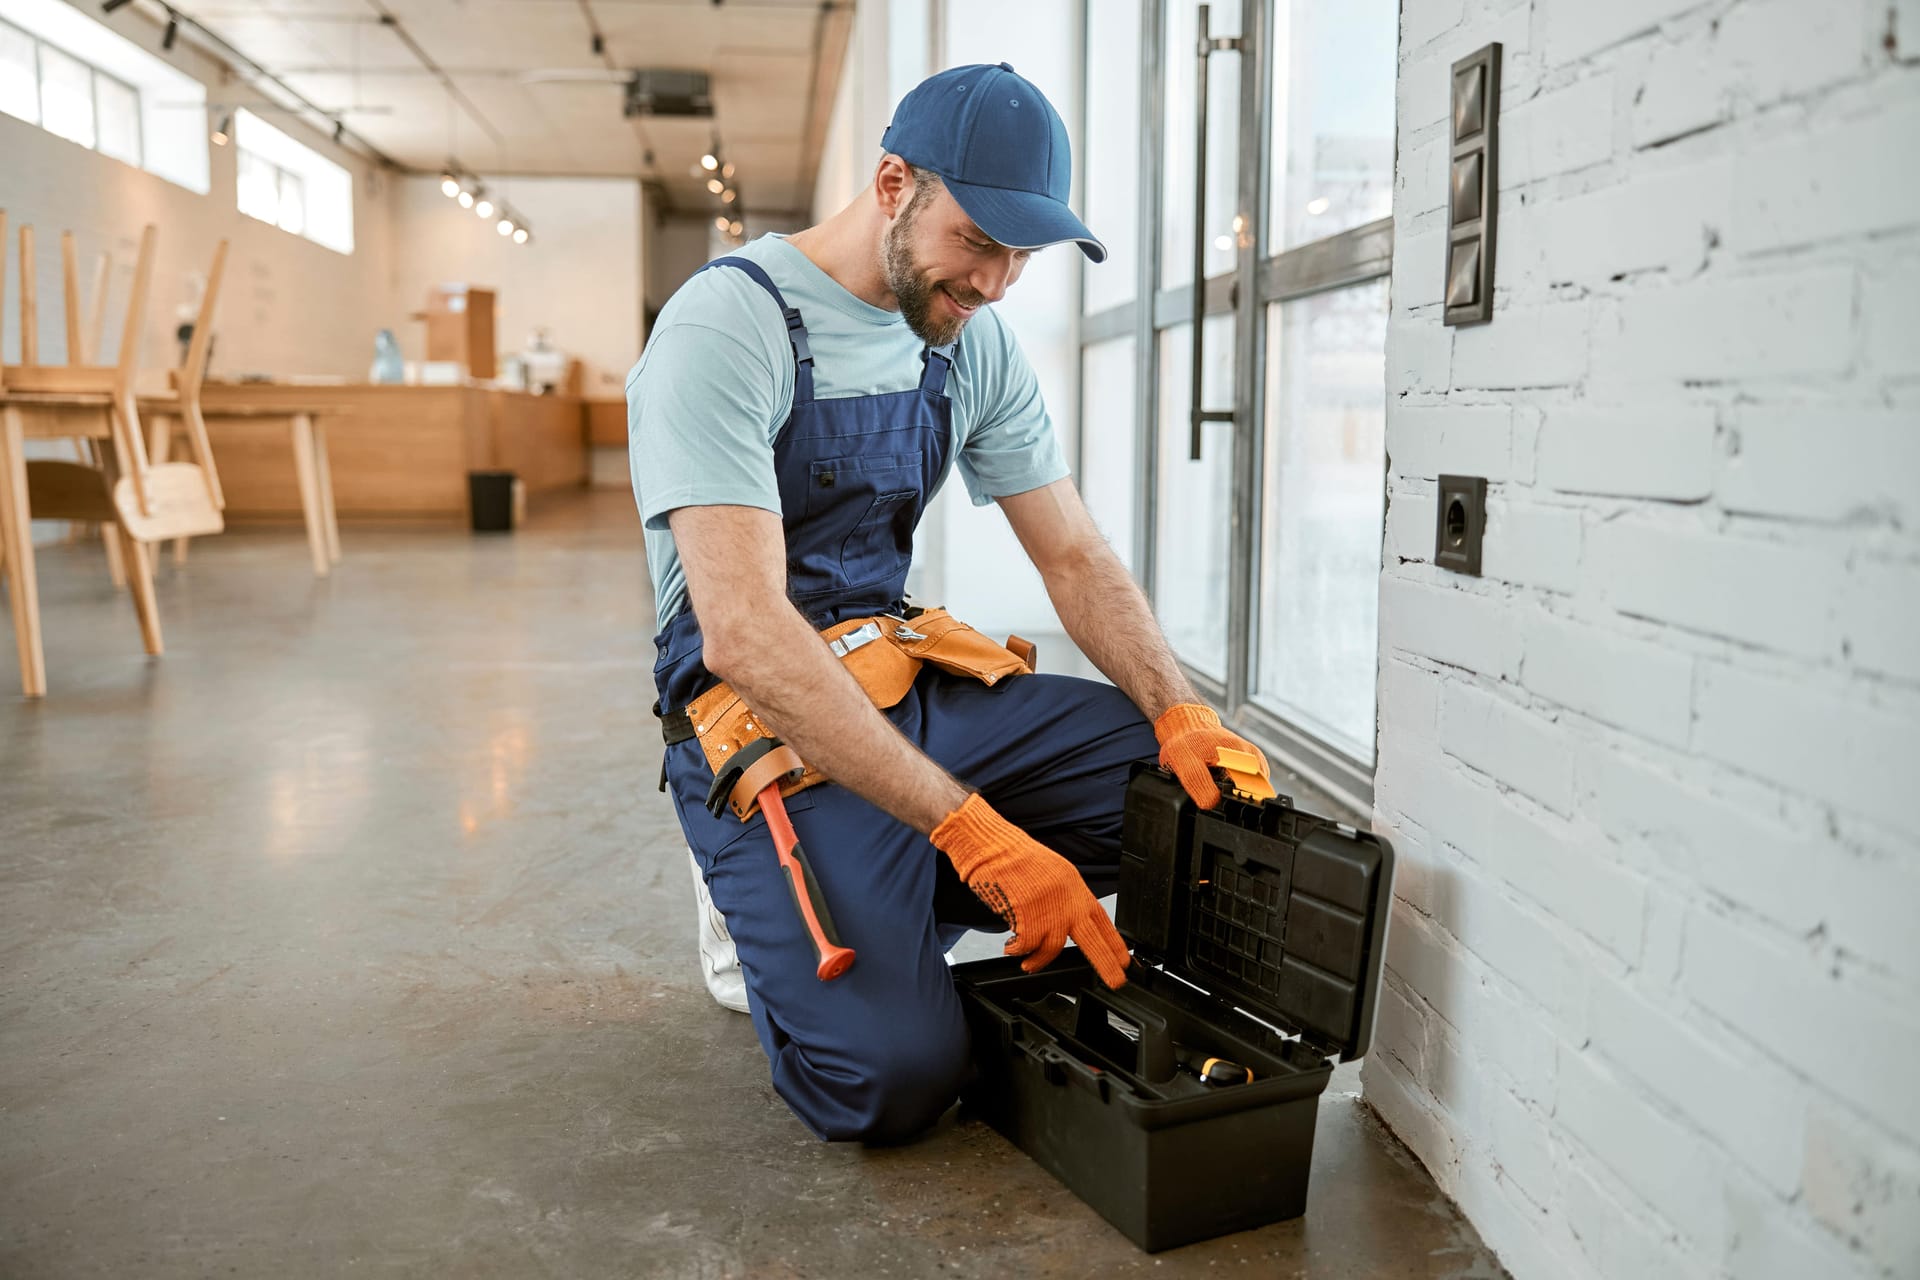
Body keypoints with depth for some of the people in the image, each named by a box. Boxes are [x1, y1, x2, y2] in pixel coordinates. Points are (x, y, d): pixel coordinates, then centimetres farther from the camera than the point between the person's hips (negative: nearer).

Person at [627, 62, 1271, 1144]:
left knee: (1196, 778, -10)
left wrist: (1184, 713, -14)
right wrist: (971, 828, -34)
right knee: (895, 1075, -22)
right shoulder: (726, 328, -18)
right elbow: (746, 635, -29)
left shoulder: (974, 341, 5)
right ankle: (772, 912, 10)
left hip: (911, 689, 7)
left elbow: (1075, 557, 5)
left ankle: (892, 897, 4)